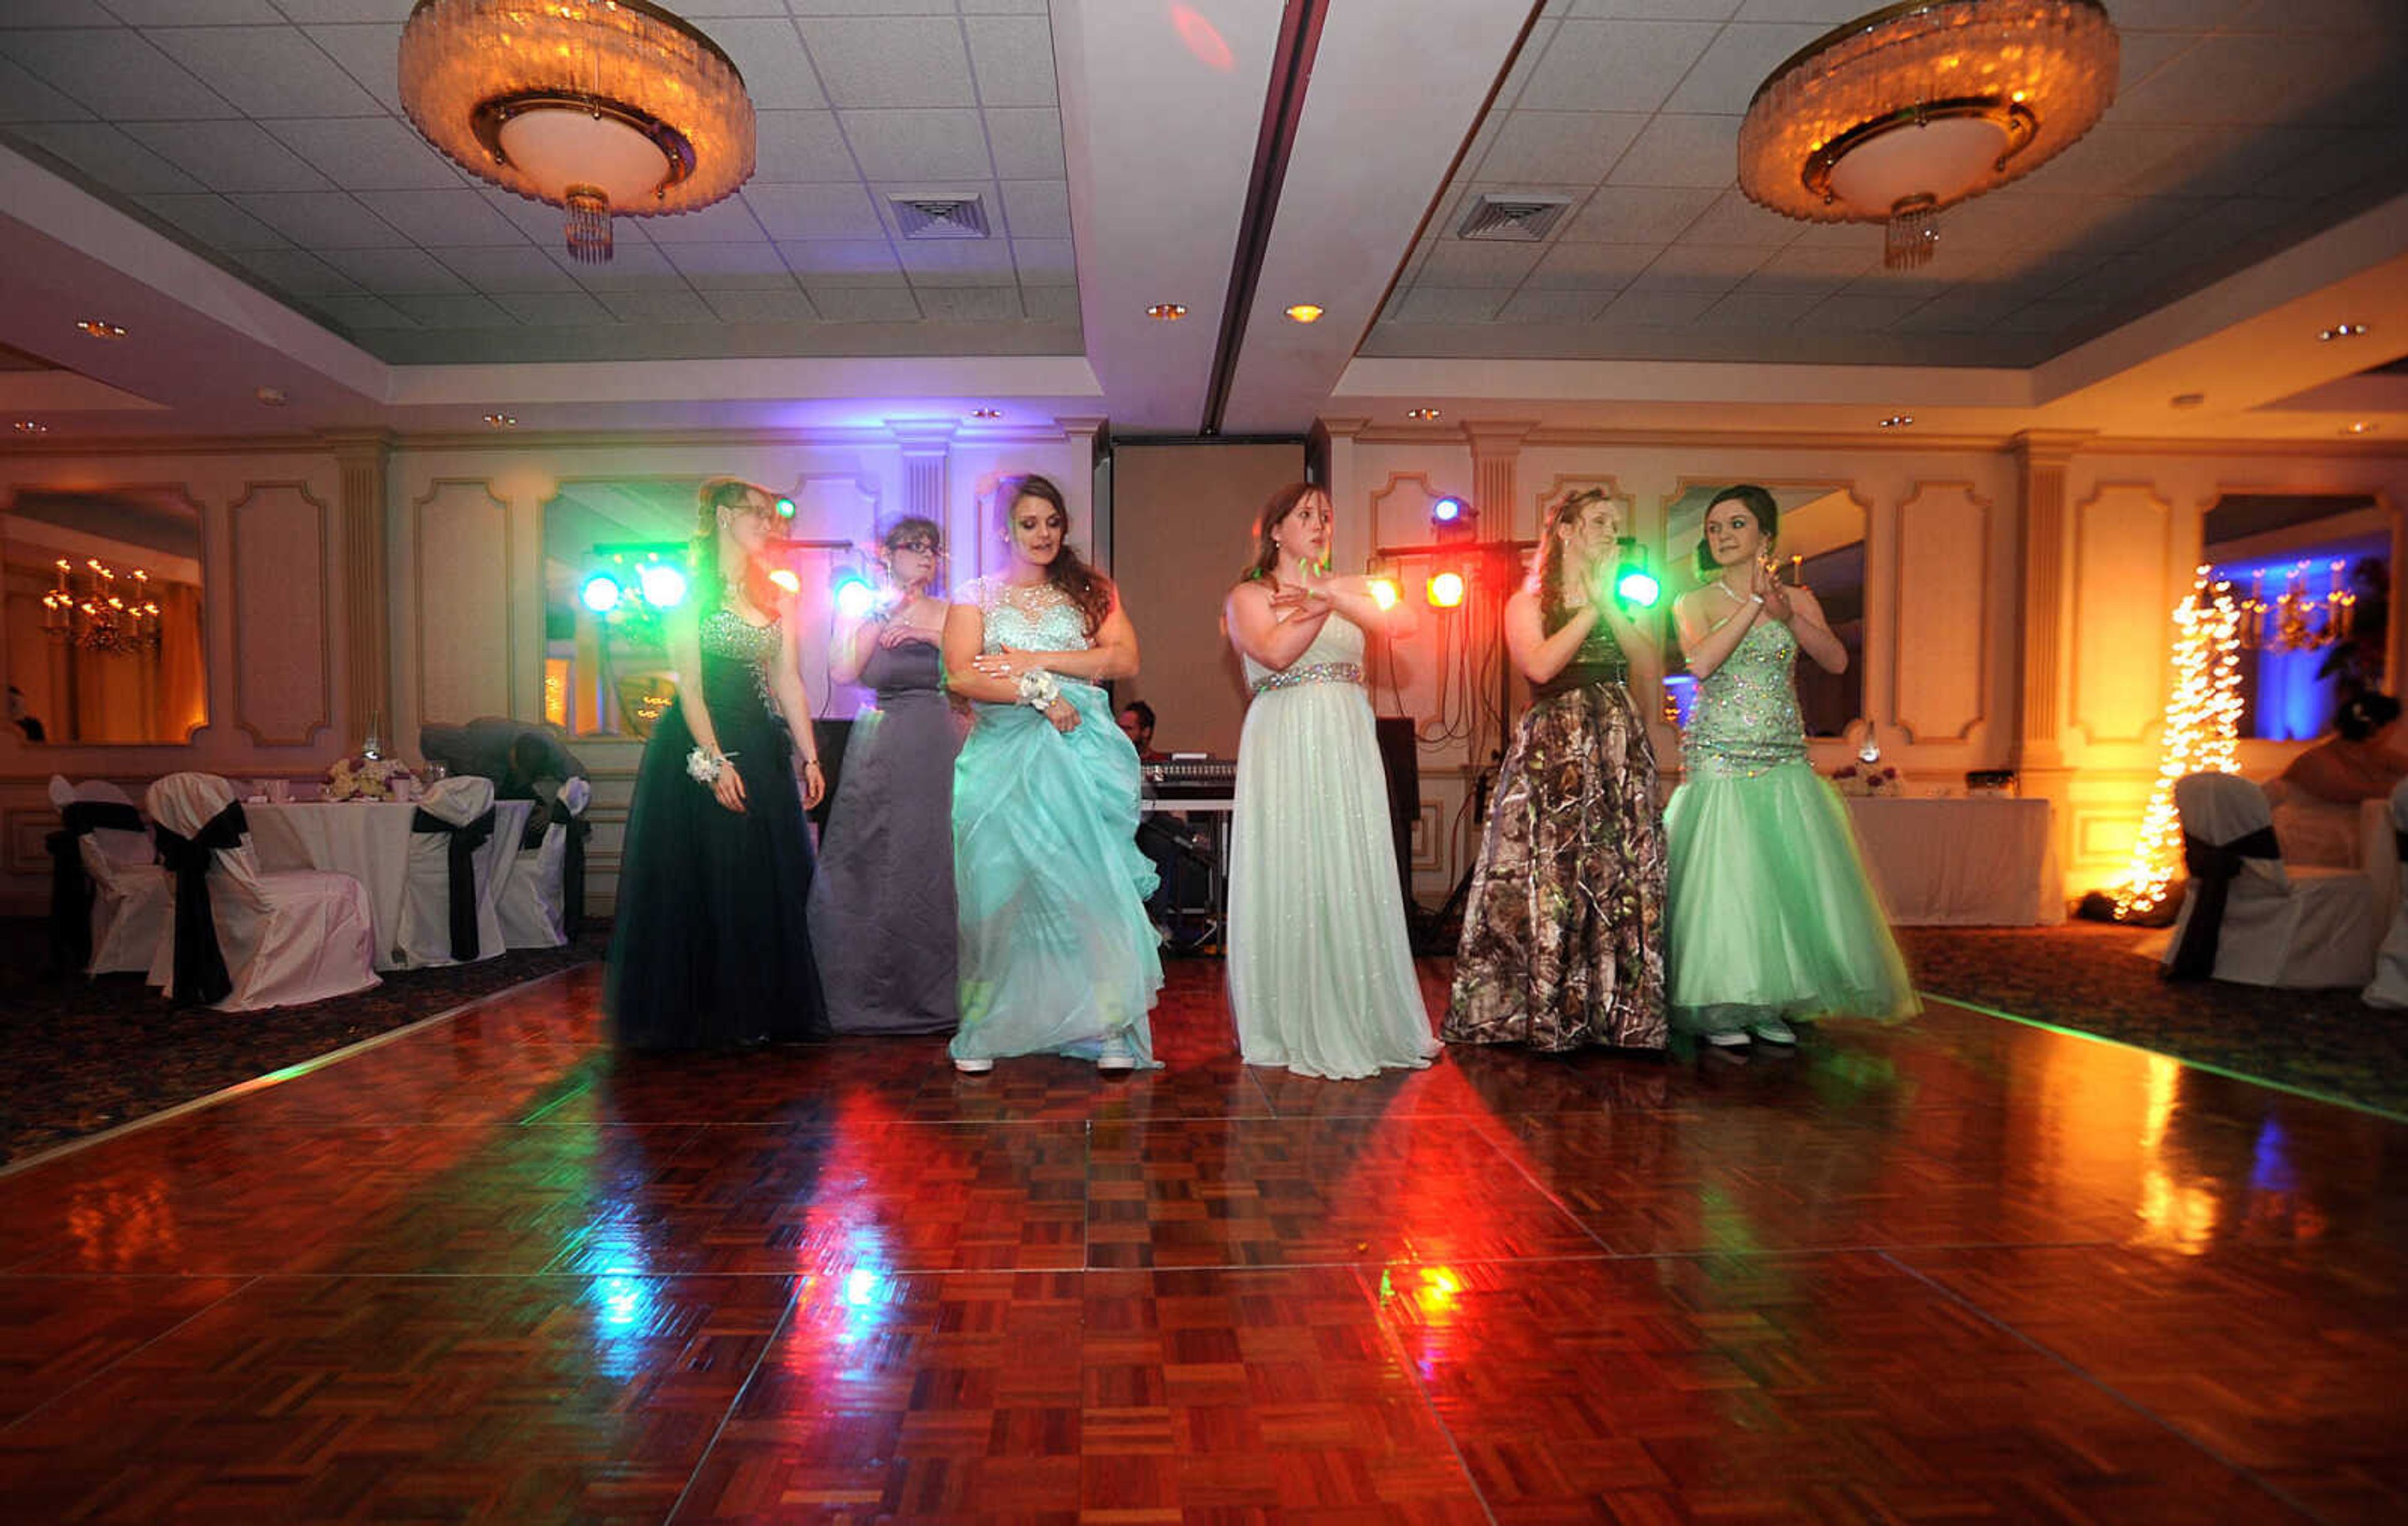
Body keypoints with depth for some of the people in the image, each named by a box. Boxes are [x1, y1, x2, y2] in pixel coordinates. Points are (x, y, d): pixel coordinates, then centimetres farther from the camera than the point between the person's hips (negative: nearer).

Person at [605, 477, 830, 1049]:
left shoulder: (773, 595, 14)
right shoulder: (692, 591, -2)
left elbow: (789, 681, 10)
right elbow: (689, 686, -10)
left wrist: (810, 757, 4)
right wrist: (715, 761, -19)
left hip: (763, 748, 6)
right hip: (701, 744, -6)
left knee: (772, 880, 7)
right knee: (708, 880, 0)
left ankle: (764, 1012, 18)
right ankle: (708, 1015, 13)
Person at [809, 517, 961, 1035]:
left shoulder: (948, 614, 8)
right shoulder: (860, 612, 9)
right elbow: (842, 672, -8)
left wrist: (931, 636, -14)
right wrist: (884, 615, -6)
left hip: (935, 750, 0)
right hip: (877, 753, 0)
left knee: (930, 865, 0)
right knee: (863, 866, 0)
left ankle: (931, 993, 12)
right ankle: (867, 995, 14)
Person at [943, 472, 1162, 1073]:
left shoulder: (1091, 590, 14)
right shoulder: (976, 596, 11)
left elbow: (1125, 660, 0)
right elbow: (961, 675, -3)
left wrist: (1039, 660, -7)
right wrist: (1037, 692, -14)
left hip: (1083, 753, 1)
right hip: (1004, 758, 0)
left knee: (1090, 882, -4)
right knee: (1001, 887, -1)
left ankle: (1109, 1026, 2)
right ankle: (985, 1031, 10)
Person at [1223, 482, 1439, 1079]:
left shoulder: (1349, 588, 18)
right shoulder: (1248, 596, 7)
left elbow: (1404, 623, -2)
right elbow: (1276, 653, -13)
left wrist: (1329, 592, -10)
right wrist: (1326, 605, -7)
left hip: (1347, 744, 4)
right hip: (1284, 744, -3)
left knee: (1355, 877, 3)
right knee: (1289, 877, -3)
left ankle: (1359, 1019, 13)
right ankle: (1294, 1025, 9)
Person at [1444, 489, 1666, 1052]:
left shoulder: (1617, 607, 21)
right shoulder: (1528, 603, 6)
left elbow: (1650, 660, 3)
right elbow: (1541, 665, -13)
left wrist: (1606, 603, -3)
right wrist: (1590, 611, -5)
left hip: (1619, 746, 5)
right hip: (1552, 748, -5)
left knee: (1625, 874, 2)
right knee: (1549, 872, -7)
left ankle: (1617, 1008, 12)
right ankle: (1545, 1011, 5)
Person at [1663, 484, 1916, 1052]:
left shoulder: (1798, 599, 9)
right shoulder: (1694, 603, 2)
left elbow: (1836, 660, -5)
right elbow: (1701, 663, -16)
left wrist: (1787, 614, -18)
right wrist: (1754, 602, -16)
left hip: (1785, 761, 3)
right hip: (1719, 759, -3)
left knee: (1792, 878, 2)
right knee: (1725, 881, -6)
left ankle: (1770, 1005, 15)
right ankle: (1722, 1009, 6)